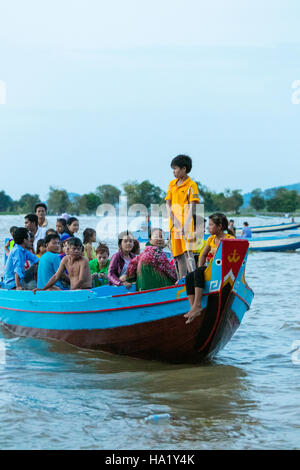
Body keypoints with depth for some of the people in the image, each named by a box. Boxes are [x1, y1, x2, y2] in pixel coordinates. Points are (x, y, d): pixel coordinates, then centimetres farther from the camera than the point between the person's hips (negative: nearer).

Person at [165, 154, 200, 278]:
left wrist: (186, 224, -22)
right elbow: (168, 204, 11)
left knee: (187, 252, -16)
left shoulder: (191, 185, -5)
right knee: (178, 255, 8)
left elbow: (192, 206, -12)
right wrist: (173, 220, -5)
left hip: (187, 226, -6)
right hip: (174, 225, 6)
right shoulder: (172, 184, 14)